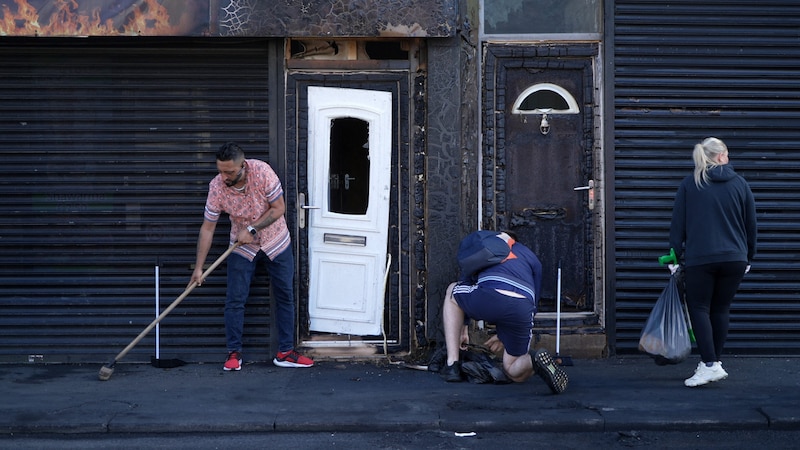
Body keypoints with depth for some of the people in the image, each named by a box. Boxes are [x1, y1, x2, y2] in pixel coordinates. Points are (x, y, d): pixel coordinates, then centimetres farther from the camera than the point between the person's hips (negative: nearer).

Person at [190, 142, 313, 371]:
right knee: (235, 300, -3)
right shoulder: (216, 186, -20)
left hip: (276, 242, 0)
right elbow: (207, 228, -13)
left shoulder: (262, 172, -25)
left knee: (285, 297, 5)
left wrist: (251, 228, -24)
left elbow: (278, 208, -17)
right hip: (242, 248, 0)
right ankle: (234, 353, 11)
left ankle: (285, 352, 15)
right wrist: (198, 267, -13)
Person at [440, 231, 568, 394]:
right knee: (515, 372, 25)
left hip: (487, 298, -2)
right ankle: (537, 361, -13)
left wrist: (463, 328, 50)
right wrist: (504, 336, 42)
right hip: (522, 309, 2)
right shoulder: (531, 257, 36)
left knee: (452, 291, 33)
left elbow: (465, 284, 41)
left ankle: (452, 366, 22)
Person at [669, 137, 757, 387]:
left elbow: (677, 224, 3)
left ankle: (710, 364, -10)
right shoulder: (739, 184, 7)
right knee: (721, 309, 12)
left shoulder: (689, 184, 4)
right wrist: (748, 257, 21)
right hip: (735, 259, 2)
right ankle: (715, 361, 16)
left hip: (699, 259, -2)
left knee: (699, 309, 2)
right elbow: (751, 225, 11)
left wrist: (675, 256, 8)